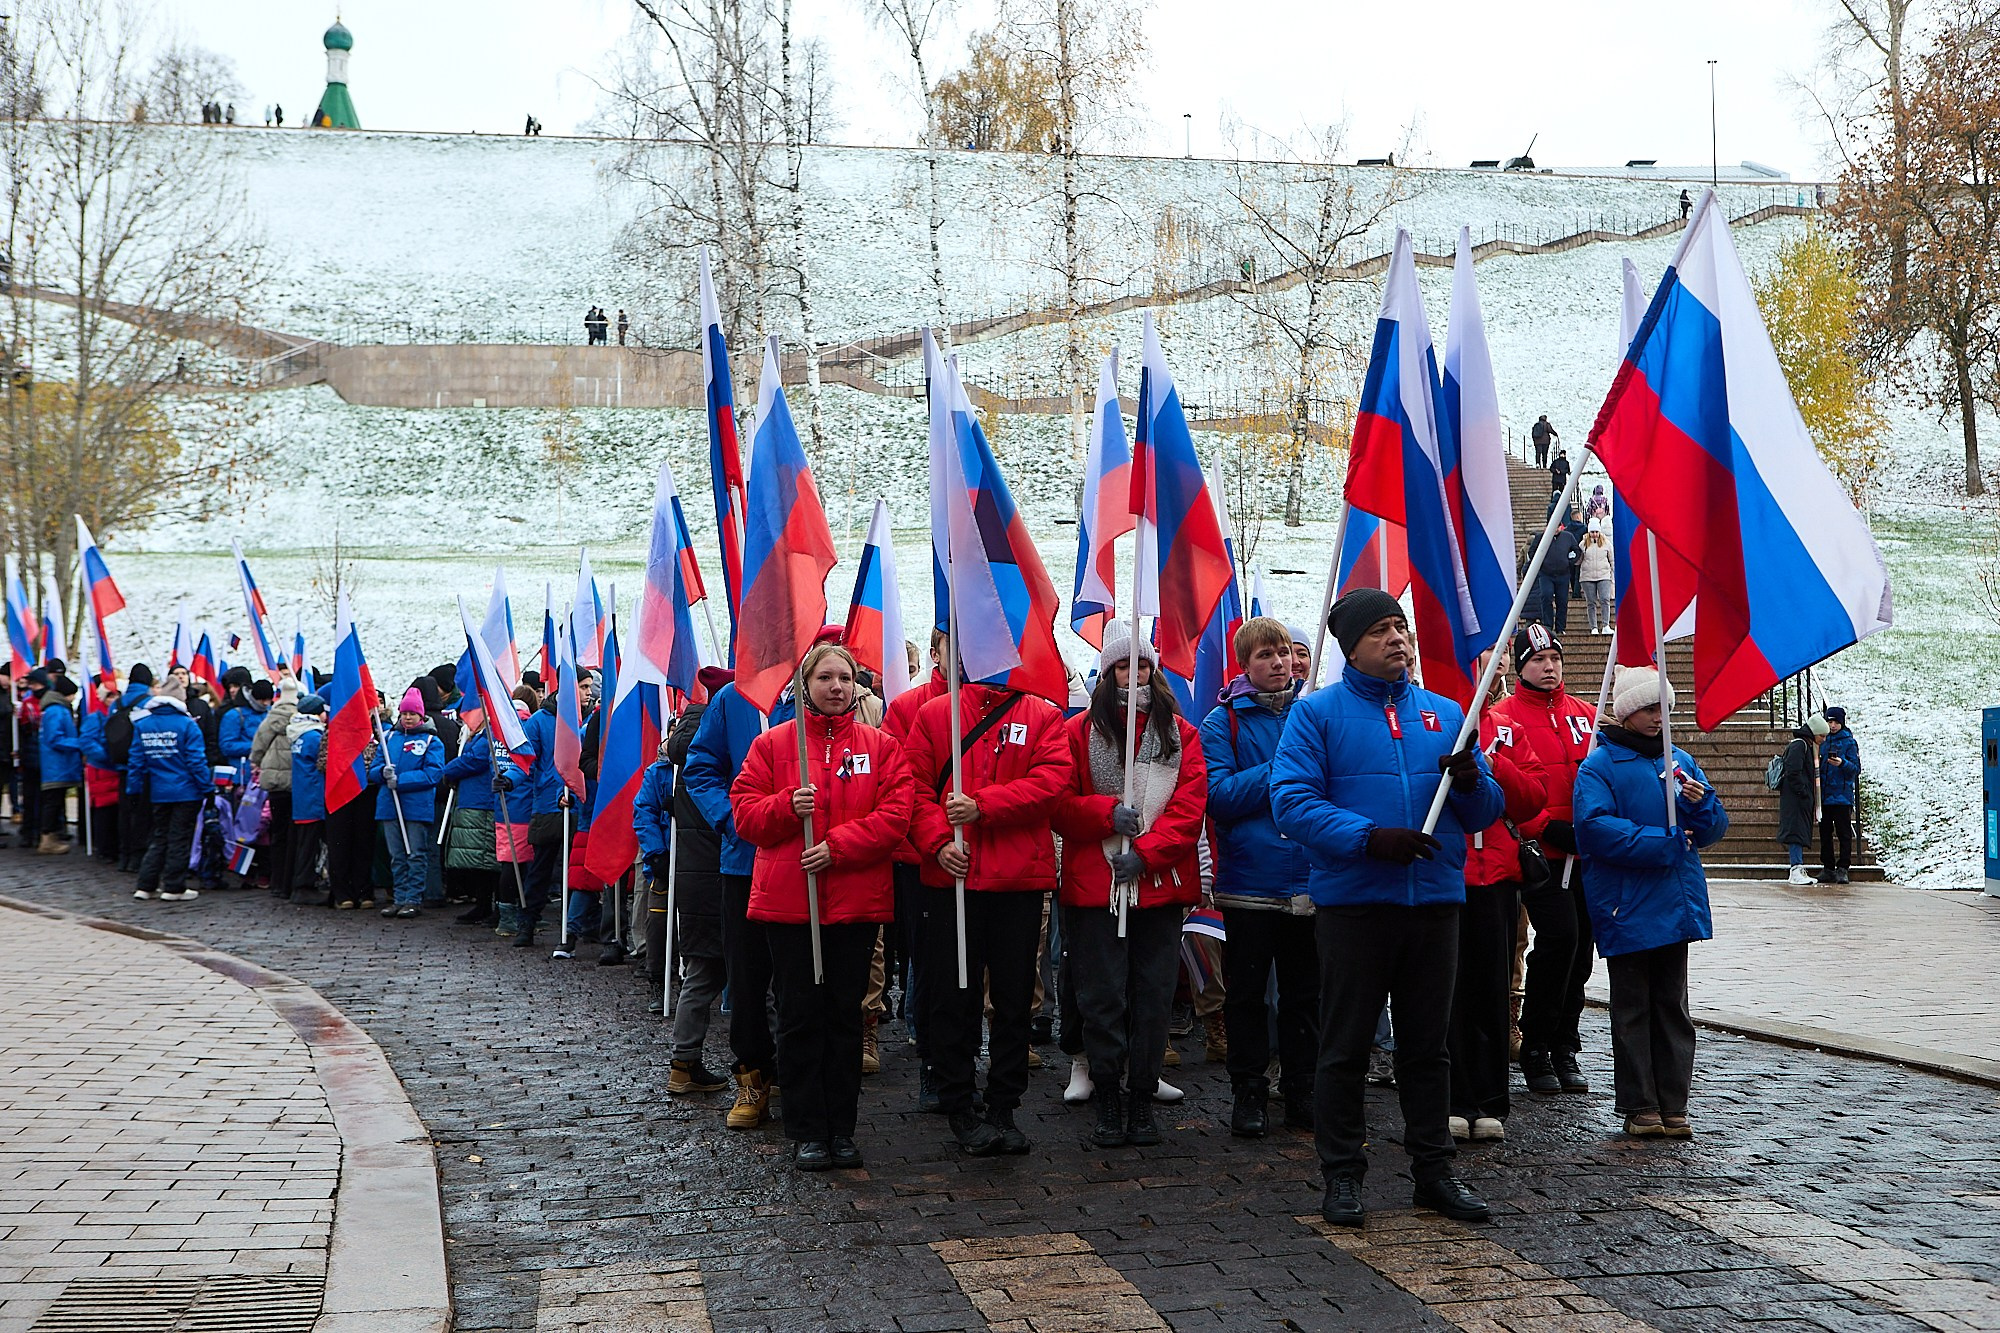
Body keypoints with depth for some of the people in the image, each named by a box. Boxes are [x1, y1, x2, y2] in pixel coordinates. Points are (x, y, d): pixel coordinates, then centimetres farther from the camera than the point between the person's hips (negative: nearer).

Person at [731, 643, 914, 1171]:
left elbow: (894, 816, -4)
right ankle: (807, 1132, 11)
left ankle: (842, 1128, 16)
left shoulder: (881, 746, 6)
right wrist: (787, 806, -17)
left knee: (845, 1015, 7)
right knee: (800, 1016, 3)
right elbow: (745, 814, 2)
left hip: (858, 902, 1)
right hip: (787, 901, -1)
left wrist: (837, 846, -15)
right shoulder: (773, 743, 5)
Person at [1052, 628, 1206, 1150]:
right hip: (1094, 886, -2)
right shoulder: (1079, 731, 4)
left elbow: (1190, 807, -1)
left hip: (1161, 885, 2)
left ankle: (1142, 1097, 15)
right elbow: (1058, 803, -1)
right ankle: (1108, 1099, 11)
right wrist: (1107, 813, -17)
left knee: (1153, 996, 5)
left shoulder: (1180, 734, 9)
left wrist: (1146, 852, -12)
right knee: (1103, 998, 0)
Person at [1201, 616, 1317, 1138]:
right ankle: (1248, 1092, 18)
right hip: (1249, 881, -2)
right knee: (1246, 993, 7)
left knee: (1305, 992, 11)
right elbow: (1219, 795, -12)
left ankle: (1300, 1089, 23)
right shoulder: (1223, 721, -1)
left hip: (1310, 878, 2)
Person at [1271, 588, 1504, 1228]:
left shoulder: (1444, 713, 12)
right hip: (1353, 904, -4)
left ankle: (1433, 1169, 23)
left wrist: (1471, 783, -12)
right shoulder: (1317, 712, -1)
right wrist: (1368, 837, -23)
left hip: (1435, 899, 4)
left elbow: (1485, 811, 12)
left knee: (1428, 1043, 12)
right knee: (1345, 1045, 4)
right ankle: (1342, 1172, 14)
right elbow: (1292, 800, -13)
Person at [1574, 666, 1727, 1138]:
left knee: (1672, 1005, 10)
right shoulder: (1600, 766, -5)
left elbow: (1714, 828, 14)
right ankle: (1639, 1106, 10)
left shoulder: (1680, 761, 13)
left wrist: (1701, 803, -9)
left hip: (1676, 904, 5)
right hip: (1627, 909, -5)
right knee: (1632, 1008, 3)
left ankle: (1672, 1104, 17)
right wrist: (1665, 844, -19)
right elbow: (1595, 827, -19)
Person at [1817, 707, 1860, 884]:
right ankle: (1828, 868, 13)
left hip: (1842, 796, -5)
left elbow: (1856, 769, -7)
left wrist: (1842, 763, -23)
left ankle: (1843, 869, -3)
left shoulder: (1849, 742, 0)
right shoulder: (1823, 741, 14)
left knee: (1844, 833, -5)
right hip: (1824, 795, 5)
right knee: (1825, 833, 7)